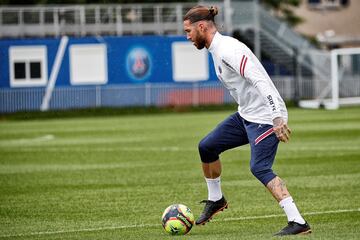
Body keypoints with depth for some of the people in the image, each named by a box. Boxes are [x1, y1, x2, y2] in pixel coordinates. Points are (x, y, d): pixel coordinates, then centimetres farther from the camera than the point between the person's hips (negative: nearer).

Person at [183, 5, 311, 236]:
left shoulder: (228, 50, -20)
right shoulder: (217, 50, 12)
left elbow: (261, 82, -28)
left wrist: (277, 118, -36)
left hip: (265, 117, -10)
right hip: (246, 115, 10)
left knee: (260, 168, -21)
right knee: (207, 147, 13)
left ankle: (298, 222, -25)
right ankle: (216, 200, 33)